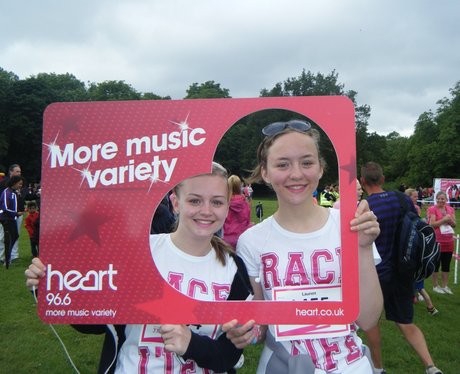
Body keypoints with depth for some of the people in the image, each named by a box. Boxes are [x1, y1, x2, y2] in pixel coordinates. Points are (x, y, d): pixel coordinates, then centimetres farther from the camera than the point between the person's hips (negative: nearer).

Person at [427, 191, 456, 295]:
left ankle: (444, 286, 23)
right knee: (436, 264, 4)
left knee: (446, 265, 11)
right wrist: (444, 219, -20)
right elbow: (432, 224, -15)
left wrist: (450, 220, -9)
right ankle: (435, 286, 15)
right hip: (437, 241, -5)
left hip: (448, 241, 5)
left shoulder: (450, 209, 9)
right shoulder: (432, 209, -8)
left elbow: (454, 224, 12)